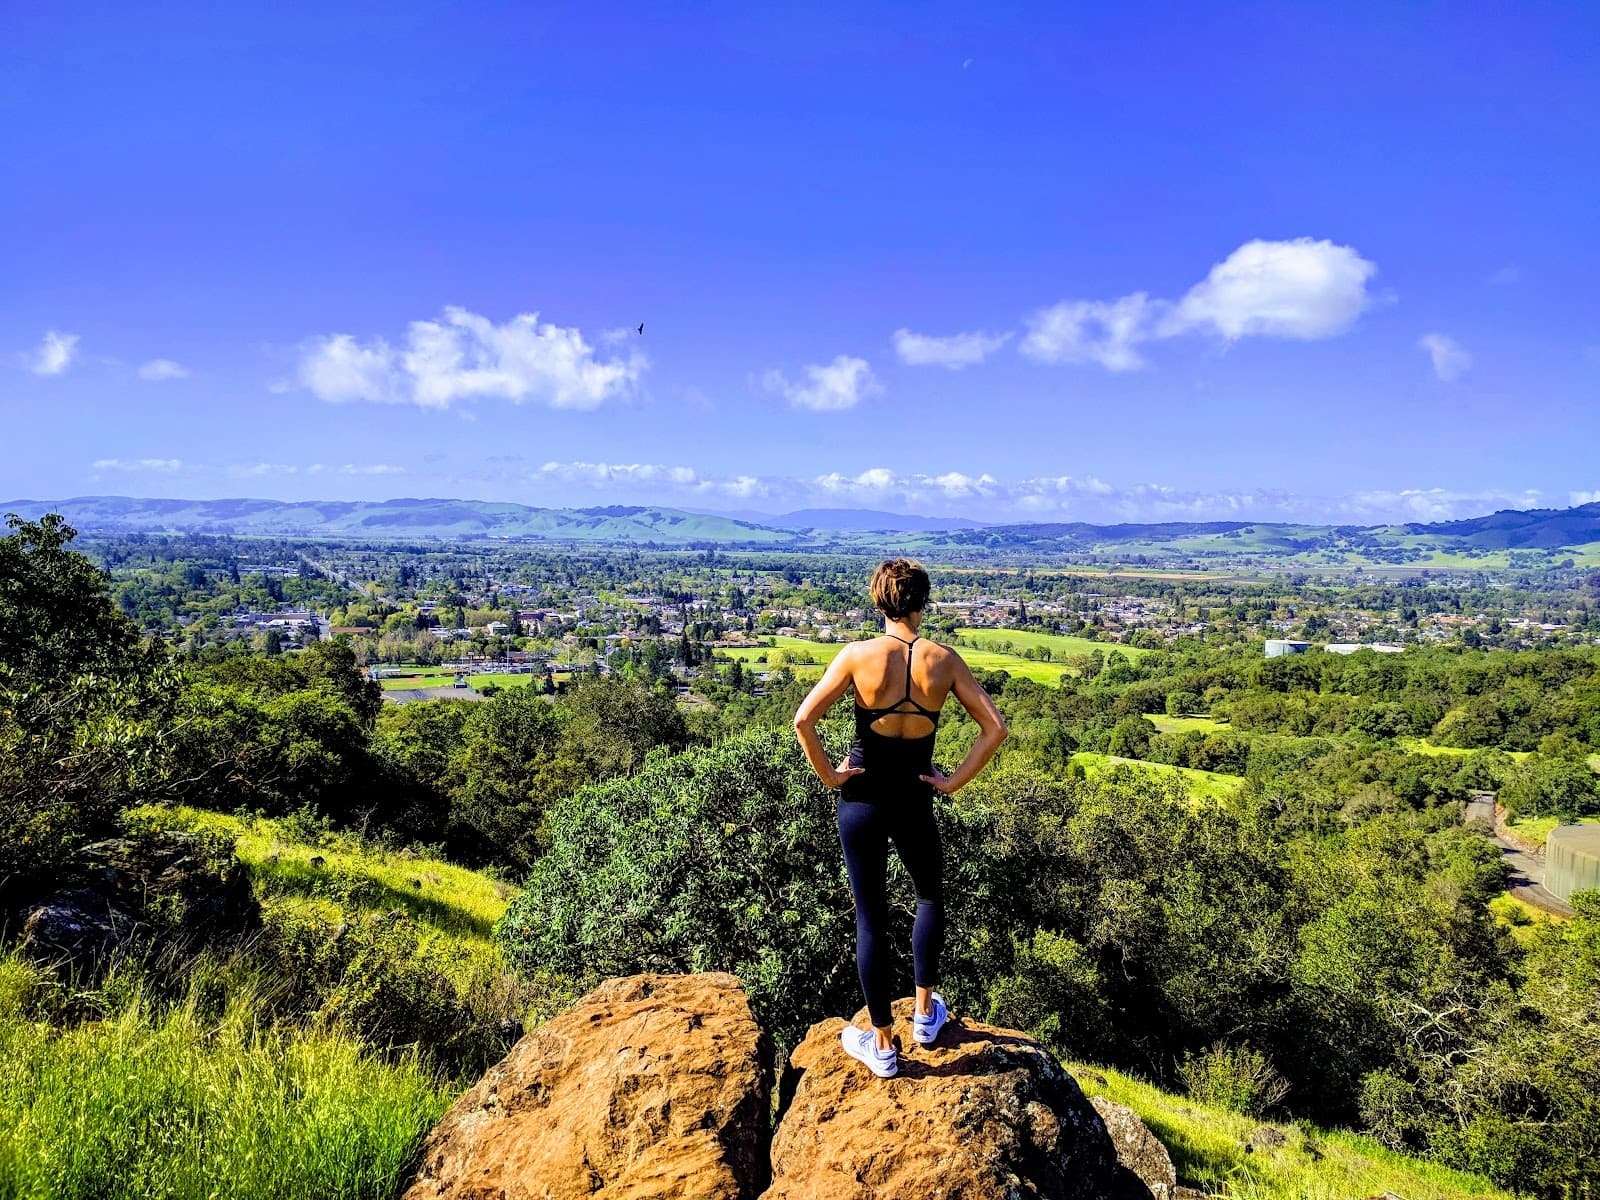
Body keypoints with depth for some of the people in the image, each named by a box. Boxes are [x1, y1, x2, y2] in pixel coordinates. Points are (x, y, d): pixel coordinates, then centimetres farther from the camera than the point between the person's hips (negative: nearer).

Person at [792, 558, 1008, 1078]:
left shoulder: (858, 655, -11)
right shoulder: (944, 659, -7)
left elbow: (803, 719, -17)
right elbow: (995, 729, -8)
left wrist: (828, 774, -6)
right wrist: (955, 781, -1)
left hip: (862, 798, -1)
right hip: (916, 801, 1)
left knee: (870, 918, 12)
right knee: (930, 899, 28)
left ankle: (883, 1046, 23)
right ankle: (925, 1013, 35)